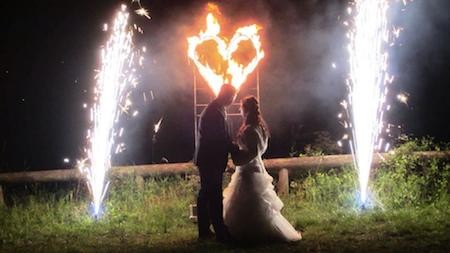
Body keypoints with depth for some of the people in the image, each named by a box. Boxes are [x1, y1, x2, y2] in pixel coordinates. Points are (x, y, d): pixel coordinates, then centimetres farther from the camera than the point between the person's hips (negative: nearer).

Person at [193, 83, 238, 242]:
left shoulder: (213, 109, 13)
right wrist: (235, 148, -10)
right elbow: (219, 140, -21)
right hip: (211, 161, -11)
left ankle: (204, 231, 20)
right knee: (215, 196, -8)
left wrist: (231, 146, 8)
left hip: (206, 159, 11)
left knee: (205, 194, 13)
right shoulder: (215, 113, -19)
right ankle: (221, 233, -6)